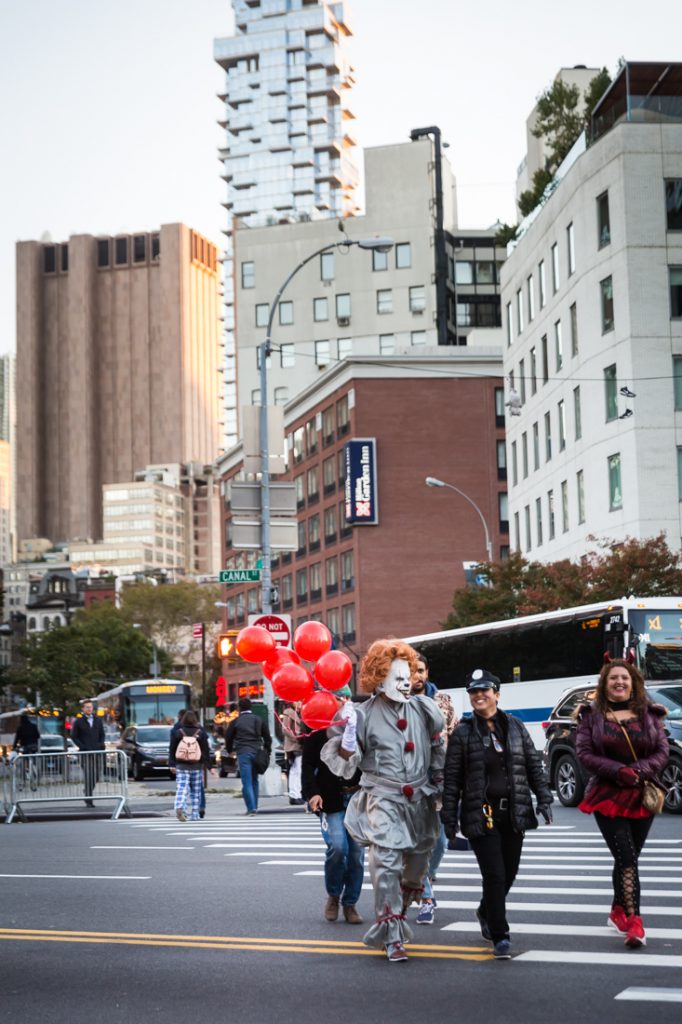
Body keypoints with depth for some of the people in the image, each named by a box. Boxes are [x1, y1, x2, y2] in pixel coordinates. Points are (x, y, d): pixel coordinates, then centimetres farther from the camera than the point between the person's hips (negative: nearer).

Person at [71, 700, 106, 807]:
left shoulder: (98, 720, 13)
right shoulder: (79, 721, 1)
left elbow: (102, 734, 18)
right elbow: (74, 736, 2)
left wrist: (101, 745, 2)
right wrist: (82, 746, -9)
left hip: (97, 751, 4)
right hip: (85, 753, -4)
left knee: (96, 776, 4)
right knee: (88, 776, -11)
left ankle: (88, 791, 28)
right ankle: (88, 800, -9)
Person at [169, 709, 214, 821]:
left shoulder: (177, 732, 0)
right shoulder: (200, 733, -1)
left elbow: (172, 750, 2)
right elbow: (206, 751, 0)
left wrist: (171, 764, 7)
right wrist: (209, 766, 4)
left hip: (181, 766, 0)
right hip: (197, 766, 0)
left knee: (181, 787, -5)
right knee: (196, 790, 10)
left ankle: (180, 807, -30)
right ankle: (195, 814, 12)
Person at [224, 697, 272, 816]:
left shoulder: (235, 722, 0)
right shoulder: (259, 720, 9)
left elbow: (228, 738, 5)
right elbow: (267, 737, 11)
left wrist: (229, 751, 22)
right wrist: (267, 752, 19)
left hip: (243, 753, -4)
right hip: (256, 752, 4)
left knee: (247, 782, -6)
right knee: (254, 781, 16)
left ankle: (251, 808, -16)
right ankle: (254, 807, 21)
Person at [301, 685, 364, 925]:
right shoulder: (317, 731, -1)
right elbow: (308, 765, -3)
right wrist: (312, 792, -16)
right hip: (330, 800, -3)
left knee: (357, 853, 2)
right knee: (337, 847, -18)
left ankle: (350, 904, 17)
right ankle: (333, 896, 7)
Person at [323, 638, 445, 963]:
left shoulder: (424, 710, 5)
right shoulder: (364, 715, -4)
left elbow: (439, 752, 21)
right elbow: (345, 765, -4)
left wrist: (437, 782, 14)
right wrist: (348, 733, -19)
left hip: (420, 800, 4)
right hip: (383, 800, -4)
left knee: (416, 869, 13)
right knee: (386, 866, -16)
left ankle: (396, 916, 37)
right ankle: (393, 939, -11)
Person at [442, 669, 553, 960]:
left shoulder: (515, 727, 7)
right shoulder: (463, 733, -2)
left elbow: (534, 765, 10)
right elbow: (452, 779, -1)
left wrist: (544, 798, -1)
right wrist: (450, 819, -4)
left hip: (514, 813, 3)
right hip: (481, 814, -3)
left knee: (509, 873, 12)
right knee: (495, 875, -9)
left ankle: (487, 912, 40)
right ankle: (500, 936, 1)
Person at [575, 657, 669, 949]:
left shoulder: (649, 714, 6)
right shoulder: (591, 715, 2)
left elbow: (662, 751, 1)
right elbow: (583, 753, -5)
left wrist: (639, 771, -17)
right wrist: (618, 770, -18)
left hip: (642, 796, 3)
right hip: (607, 796, -3)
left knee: (627, 858, 12)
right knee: (627, 859, -13)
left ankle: (618, 911, 31)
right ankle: (634, 922, -18)